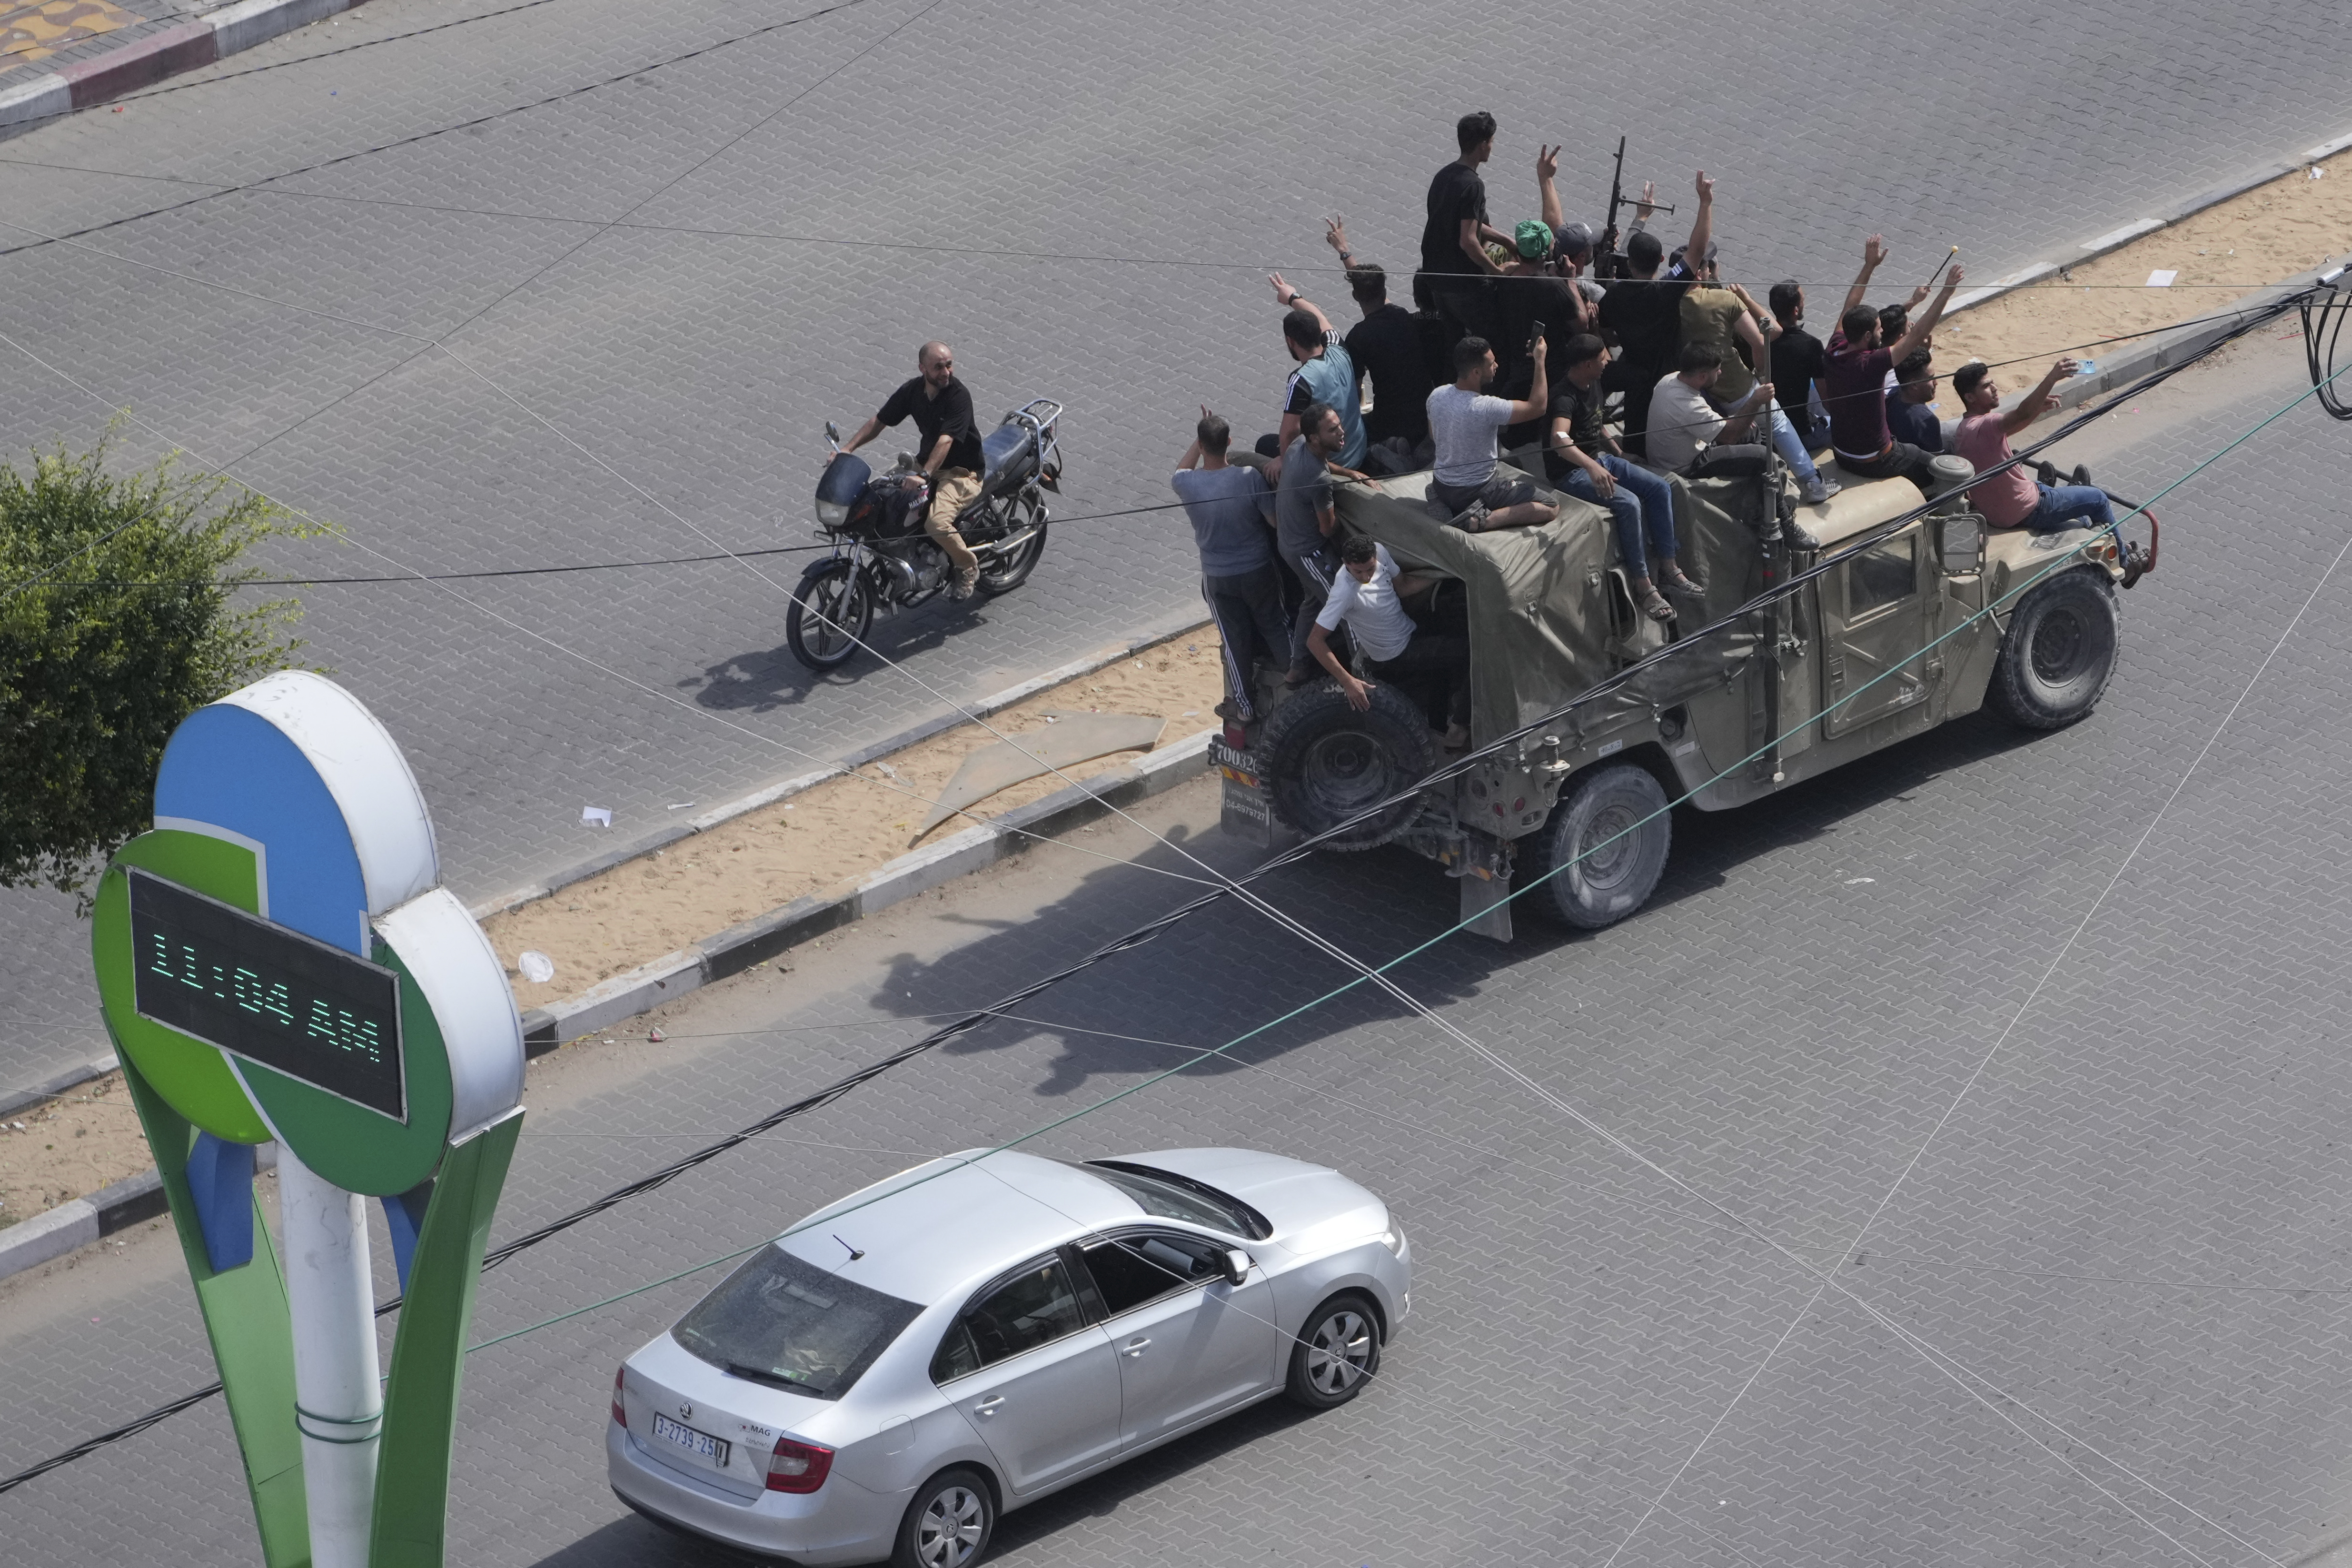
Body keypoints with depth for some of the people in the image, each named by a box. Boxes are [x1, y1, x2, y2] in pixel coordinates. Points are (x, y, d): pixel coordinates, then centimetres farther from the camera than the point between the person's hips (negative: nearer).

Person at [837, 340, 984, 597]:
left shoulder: (958, 396, -23)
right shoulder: (912, 390, -3)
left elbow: (946, 442, -34)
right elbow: (879, 421, 5)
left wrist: (924, 475, -47)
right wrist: (847, 448, -7)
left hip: (962, 470, -7)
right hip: (926, 461, 7)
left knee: (937, 523, -30)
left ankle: (968, 567, -1)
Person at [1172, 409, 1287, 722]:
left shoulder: (1187, 484, -19)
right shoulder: (1250, 478, -23)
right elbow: (1276, 521, -12)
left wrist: (1201, 437, 5)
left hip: (1218, 578, 0)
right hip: (1259, 570, 0)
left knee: (1235, 640, 16)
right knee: (1275, 627, 22)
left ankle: (1245, 705, 28)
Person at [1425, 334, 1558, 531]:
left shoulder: (1437, 396, -10)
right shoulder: (1486, 408, -30)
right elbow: (1537, 406, -20)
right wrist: (1540, 361, -14)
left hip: (1440, 485, 8)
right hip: (1477, 491, -8)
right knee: (1551, 509, -6)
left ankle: (1444, 500, 16)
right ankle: (1481, 520, -15)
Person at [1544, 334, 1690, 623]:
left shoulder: (1593, 385, 5)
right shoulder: (1565, 398, -25)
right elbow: (1559, 441, -45)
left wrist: (1619, 454, 20)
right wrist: (1592, 467, -58)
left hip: (1599, 459, 10)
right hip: (1572, 472, -10)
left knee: (1661, 488, -4)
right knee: (1629, 503, -30)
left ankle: (1669, 568, 1)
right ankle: (1643, 587, -23)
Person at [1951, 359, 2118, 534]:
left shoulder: (1963, 430, 3)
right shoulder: (1983, 426, -28)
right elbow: (2022, 415, -45)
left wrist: (2037, 408, 0)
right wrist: (2052, 378, -53)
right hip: (2024, 511, -9)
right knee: (2098, 499, 13)